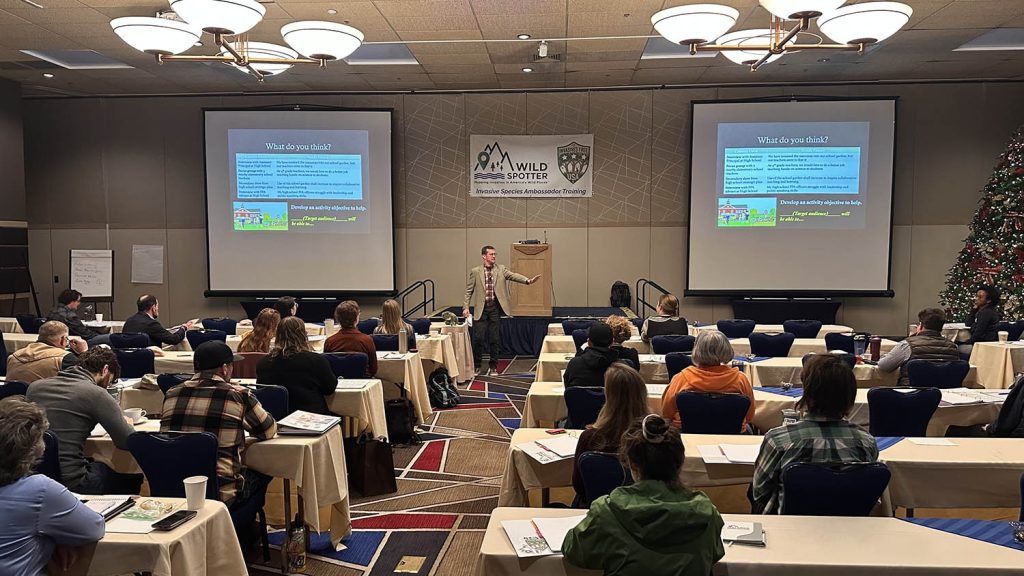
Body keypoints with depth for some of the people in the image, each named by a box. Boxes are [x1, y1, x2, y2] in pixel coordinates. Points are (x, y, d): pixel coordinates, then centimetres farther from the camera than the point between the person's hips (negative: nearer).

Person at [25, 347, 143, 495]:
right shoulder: (97, 394, -12)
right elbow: (127, 442, -10)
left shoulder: (34, 386, 6)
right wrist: (125, 423, 12)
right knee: (134, 480, 13)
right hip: (70, 481, -7)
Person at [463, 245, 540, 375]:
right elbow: (469, 290, 4)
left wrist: (528, 280, -27)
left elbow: (512, 275, -9)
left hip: (495, 308, 1)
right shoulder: (475, 271, 4)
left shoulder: (501, 269, 6)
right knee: (478, 338, 0)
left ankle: (493, 366, 17)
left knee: (495, 339, 5)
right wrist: (466, 307, -5)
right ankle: (478, 365, 17)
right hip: (481, 308, -1)